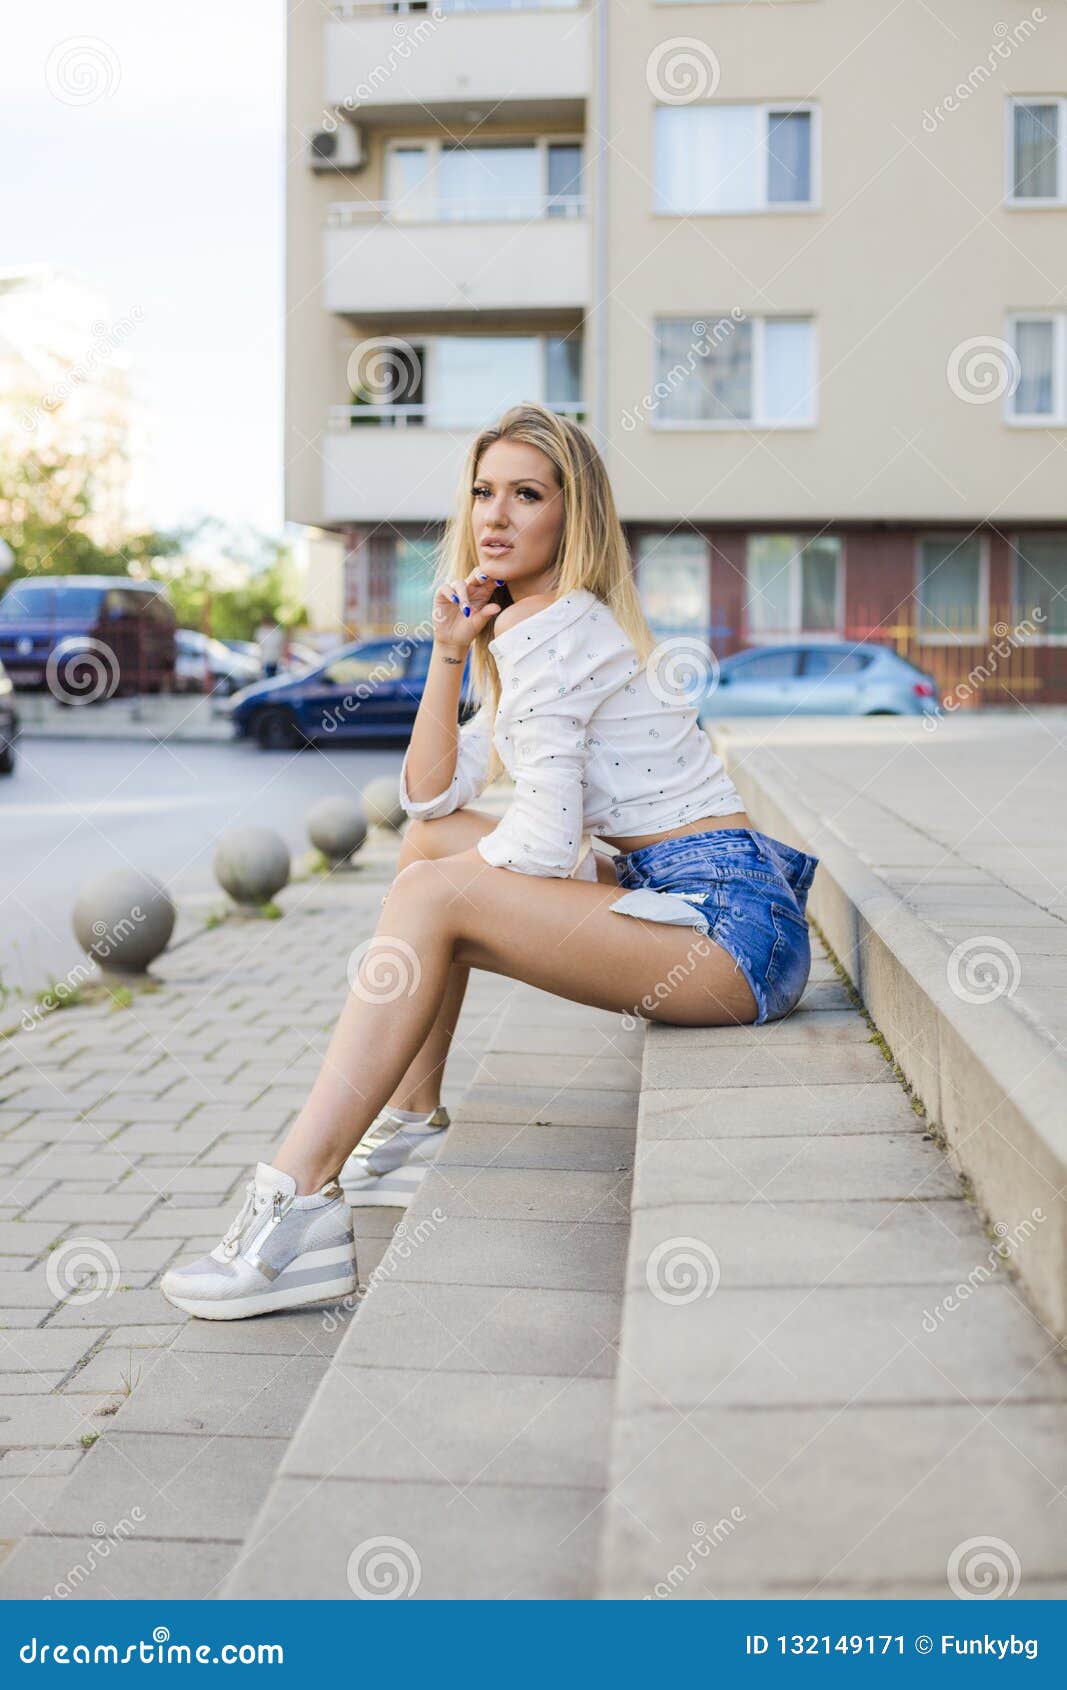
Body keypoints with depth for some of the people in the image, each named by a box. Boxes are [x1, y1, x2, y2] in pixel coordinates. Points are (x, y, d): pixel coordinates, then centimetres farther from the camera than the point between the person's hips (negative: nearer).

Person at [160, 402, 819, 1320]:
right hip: (678, 895, 10)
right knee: (431, 842, 10)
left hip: (734, 925, -10)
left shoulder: (549, 630, -12)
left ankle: (300, 1202, -22)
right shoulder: (534, 627, 19)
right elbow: (429, 796, 16)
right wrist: (451, 651, 6)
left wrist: (459, 862, 2)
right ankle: (410, 1123, 13)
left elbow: (545, 844, -19)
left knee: (434, 893, -20)